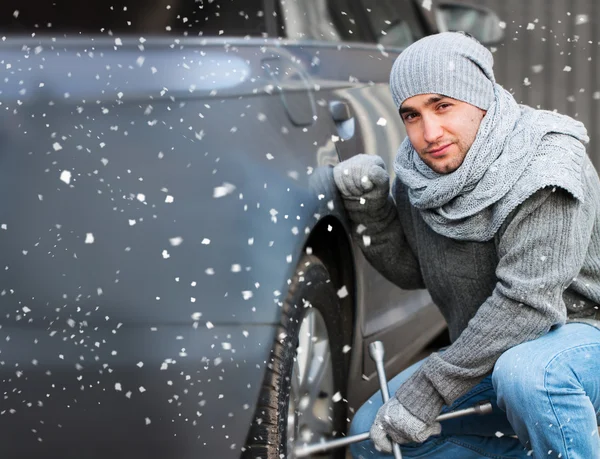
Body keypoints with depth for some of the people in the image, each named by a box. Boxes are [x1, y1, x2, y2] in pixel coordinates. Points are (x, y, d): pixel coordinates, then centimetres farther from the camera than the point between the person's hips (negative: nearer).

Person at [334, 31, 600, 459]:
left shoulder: (546, 169, -24)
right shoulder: (420, 171, -2)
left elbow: (525, 302, -30)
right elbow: (411, 270, 10)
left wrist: (428, 390, -29)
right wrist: (368, 205, -9)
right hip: (489, 352, 8)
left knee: (525, 372, -41)